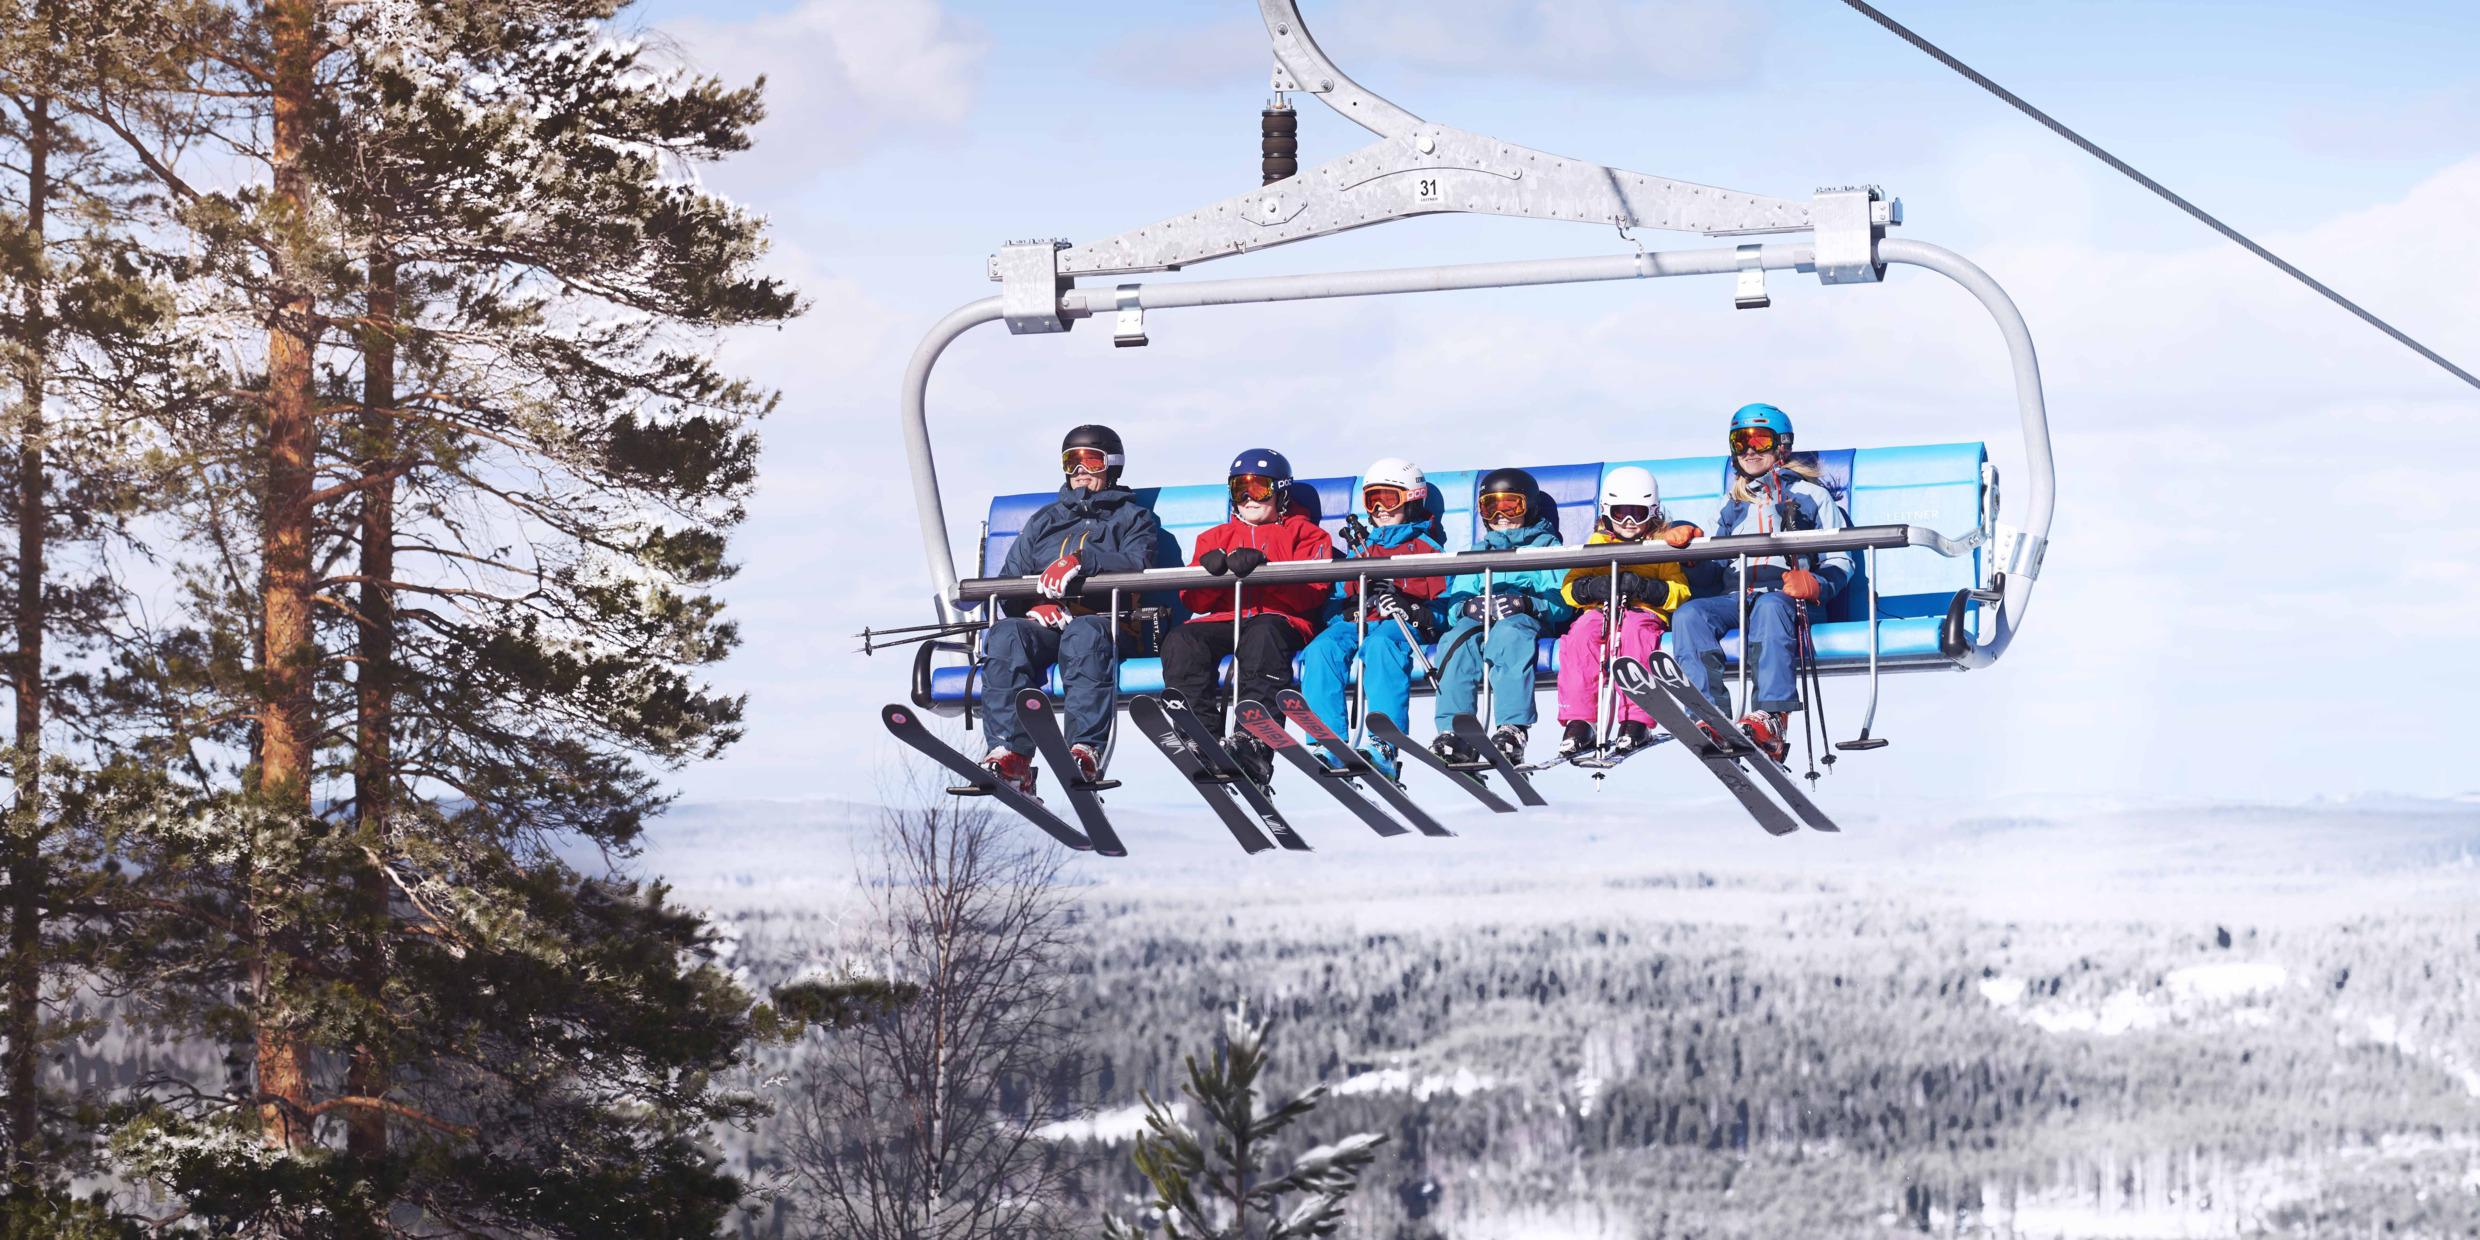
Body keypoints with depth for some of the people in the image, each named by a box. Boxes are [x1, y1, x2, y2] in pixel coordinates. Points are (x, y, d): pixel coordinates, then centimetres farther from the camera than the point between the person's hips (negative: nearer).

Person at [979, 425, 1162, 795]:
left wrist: (1082, 560, -18)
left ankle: (1085, 750, -57)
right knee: (1006, 635, -33)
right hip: (1043, 623, 3)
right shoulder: (1043, 521, 32)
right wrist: (1036, 606, -2)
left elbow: (1138, 566, -2)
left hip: (1104, 620, -3)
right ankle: (1010, 753, -48)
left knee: (1086, 634, -41)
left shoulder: (1132, 517, 21)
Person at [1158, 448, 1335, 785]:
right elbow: (1194, 602, 17)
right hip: (1224, 620, 4)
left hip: (1280, 620, -4)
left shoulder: (1304, 533, 19)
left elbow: (1311, 594, -1)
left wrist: (1262, 569, -16)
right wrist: (1213, 571, -7)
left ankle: (1255, 743, -56)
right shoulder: (1216, 537, 30)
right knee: (1181, 641, -28)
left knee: (1263, 634, -41)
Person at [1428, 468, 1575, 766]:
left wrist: (1528, 603, -17)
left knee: (1509, 632, -40)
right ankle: (1454, 732, -42)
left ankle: (1513, 729, -51)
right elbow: (1453, 603, 18)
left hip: (1531, 621, -3)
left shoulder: (1546, 546, 21)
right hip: (1479, 619, 3)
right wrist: (1468, 606, -8)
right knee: (1460, 636, -33)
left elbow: (1561, 603, 4)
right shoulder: (1478, 552, 33)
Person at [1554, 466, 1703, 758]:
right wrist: (1592, 587, -10)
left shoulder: (1661, 544, 16)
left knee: (1635, 630, -39)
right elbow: (1570, 587, 13)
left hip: (1644, 612, -2)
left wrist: (1644, 587, -16)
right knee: (1582, 633, -33)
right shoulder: (1597, 543, 23)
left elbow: (1679, 592, 3)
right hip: (1598, 610, 2)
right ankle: (1577, 722, -35)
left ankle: (1635, 721, -40)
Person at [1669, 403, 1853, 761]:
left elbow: (1839, 559, 12)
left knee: (1770, 608, -41)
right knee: (1689, 614, -30)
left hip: (1784, 594, -4)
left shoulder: (1809, 495, 19)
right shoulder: (1731, 505, 33)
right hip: (1732, 595, 4)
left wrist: (1816, 584, -11)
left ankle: (1772, 720, -57)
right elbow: (1714, 564, 30)